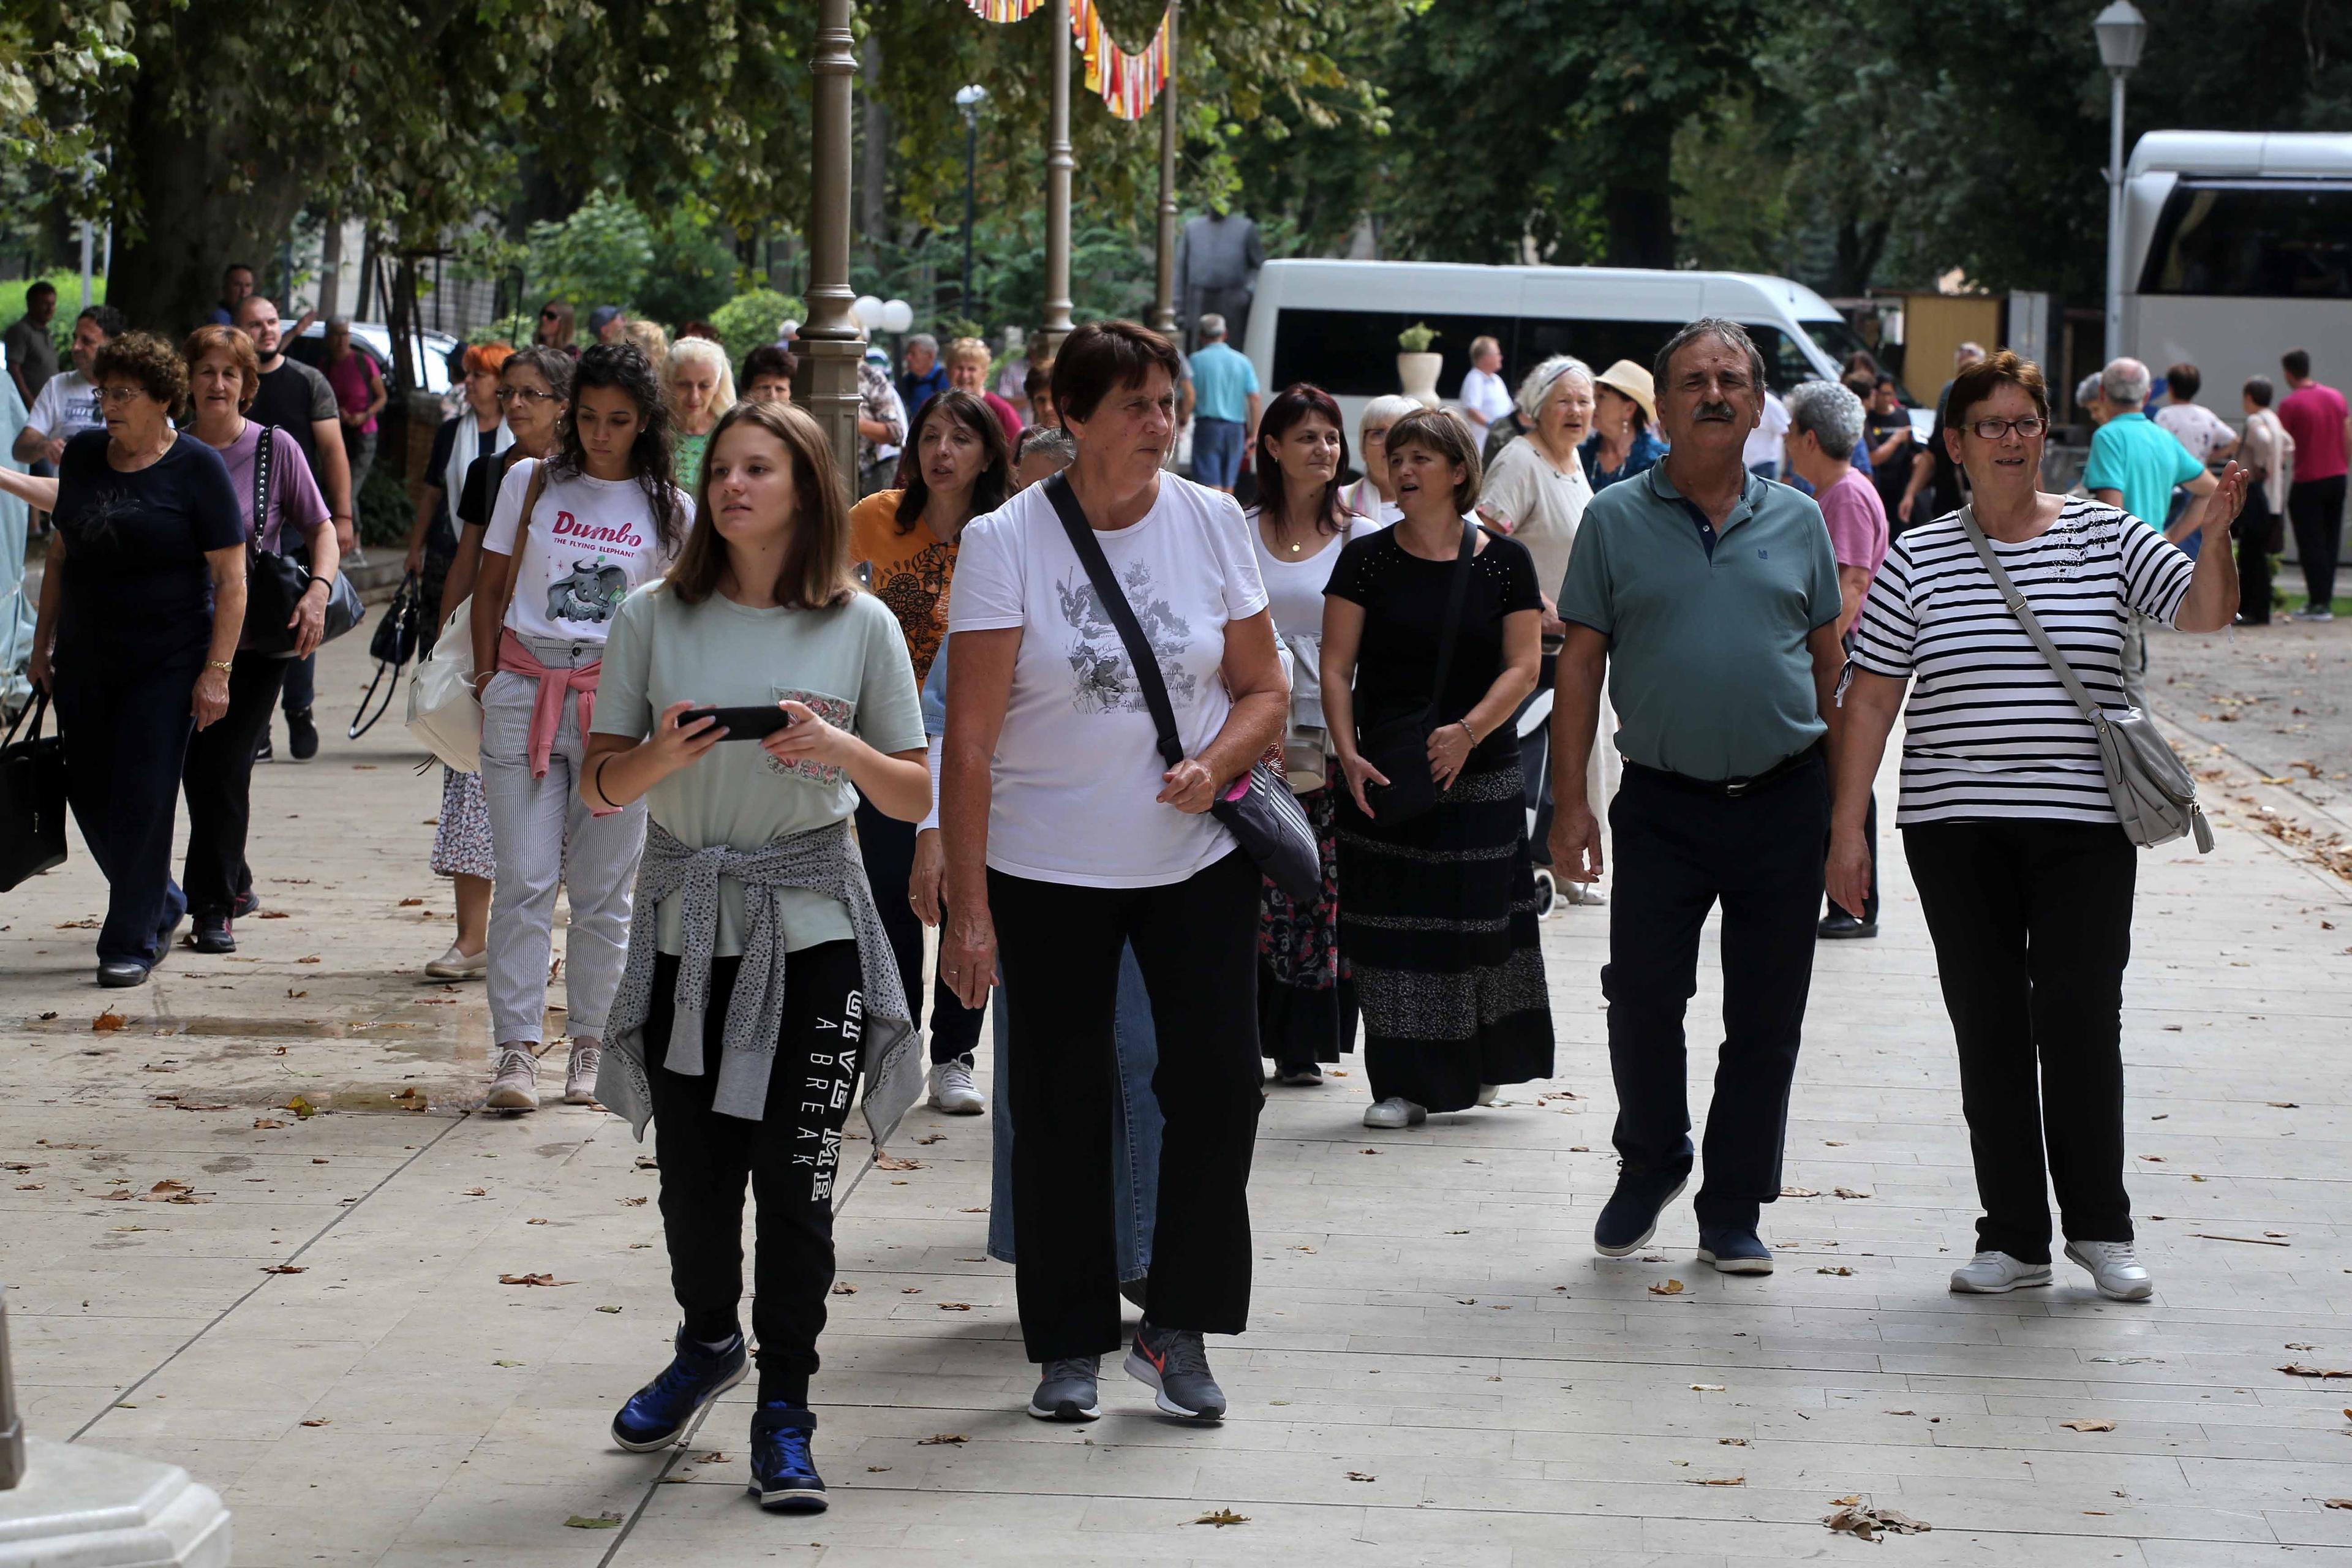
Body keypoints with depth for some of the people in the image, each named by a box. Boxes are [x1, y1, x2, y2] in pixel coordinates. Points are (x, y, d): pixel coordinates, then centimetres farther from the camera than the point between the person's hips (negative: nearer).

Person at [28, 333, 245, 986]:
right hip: (85, 658, 6)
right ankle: (162, 905, 29)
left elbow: (230, 578, -10)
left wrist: (217, 671, -15)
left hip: (165, 663, -6)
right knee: (89, 793, 8)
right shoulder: (83, 454, 7)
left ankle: (131, 942, 3)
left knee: (142, 799, -7)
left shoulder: (197, 468, -8)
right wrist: (42, 643, 16)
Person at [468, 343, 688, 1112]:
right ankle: (516, 1048, -4)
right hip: (525, 693, 0)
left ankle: (592, 1046, 13)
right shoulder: (531, 483, 7)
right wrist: (488, 682, 4)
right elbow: (490, 589, 11)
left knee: (604, 888, 4)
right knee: (523, 881, -5)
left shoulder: (668, 509, 6)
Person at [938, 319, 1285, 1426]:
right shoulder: (1005, 542, -9)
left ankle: (1177, 1328, 10)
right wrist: (966, 906, -14)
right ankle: (1070, 1344, 18)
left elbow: (1263, 688, 7)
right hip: (1047, 872, -2)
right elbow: (970, 736, -11)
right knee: (1061, 1108, 4)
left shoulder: (1211, 524, 0)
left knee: (1219, 1085, -5)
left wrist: (1215, 764, -15)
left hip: (1198, 861, 2)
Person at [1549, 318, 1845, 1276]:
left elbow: (1830, 662, 12)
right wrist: (1570, 803, -3)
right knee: (1640, 998, -1)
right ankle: (1649, 1163, 24)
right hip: (1662, 804, -1)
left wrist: (1844, 801, 6)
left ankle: (1734, 1212, 16)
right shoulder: (1616, 521, 4)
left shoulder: (1798, 522, 8)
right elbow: (1580, 664, 3)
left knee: (1766, 1018, 4)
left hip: (1783, 803, 1)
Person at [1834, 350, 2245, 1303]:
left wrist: (2214, 538, -25)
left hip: (2084, 826, -1)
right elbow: (1872, 698, 4)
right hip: (1955, 827, 1)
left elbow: (2205, 614, -5)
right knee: (1988, 1030, 4)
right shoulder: (1916, 560, 4)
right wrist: (1847, 828, 0)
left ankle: (2100, 1227, 11)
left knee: (2080, 1021, -4)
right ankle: (2014, 1237, 11)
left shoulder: (2104, 536, 5)